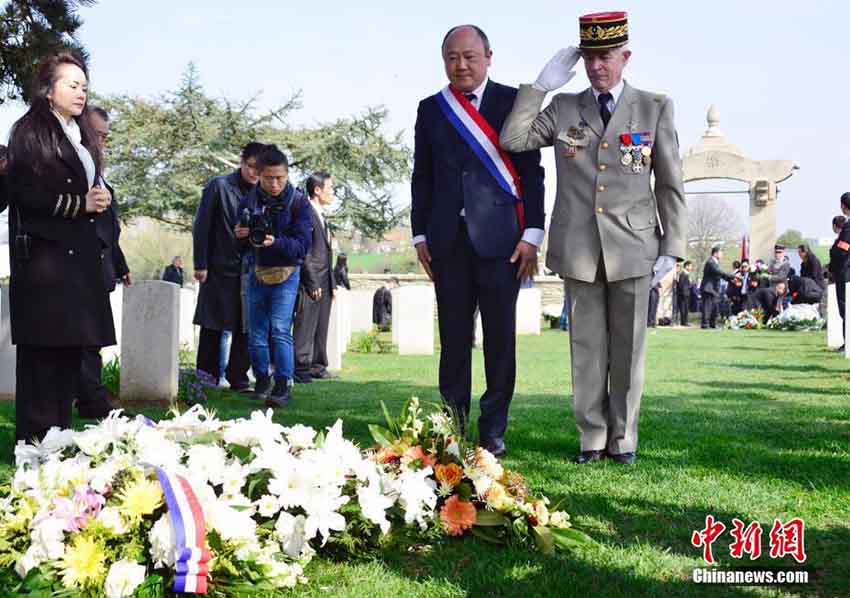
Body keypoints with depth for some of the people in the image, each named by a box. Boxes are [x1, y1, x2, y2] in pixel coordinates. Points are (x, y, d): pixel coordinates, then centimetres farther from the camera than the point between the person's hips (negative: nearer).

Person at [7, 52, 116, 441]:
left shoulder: (80, 137, 21)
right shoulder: (30, 132, -3)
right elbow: (24, 193, -13)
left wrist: (99, 199, 3)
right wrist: (80, 204, -13)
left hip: (80, 257, 8)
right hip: (44, 255, -8)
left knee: (72, 347, 6)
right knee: (42, 349, -8)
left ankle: (59, 435, 11)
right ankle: (35, 440, -5)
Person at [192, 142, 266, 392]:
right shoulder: (219, 186, -4)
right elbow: (201, 227, -5)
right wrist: (200, 265, -8)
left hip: (248, 271, 4)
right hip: (219, 269, -4)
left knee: (245, 328, 4)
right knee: (212, 328, 1)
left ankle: (238, 379, 13)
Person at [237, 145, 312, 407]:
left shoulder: (298, 202, -7)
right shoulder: (249, 201, 3)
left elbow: (302, 245, -13)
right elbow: (240, 245, 9)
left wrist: (276, 242, -30)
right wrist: (240, 236, -14)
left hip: (286, 273, -4)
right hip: (256, 272, 4)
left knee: (280, 330, -15)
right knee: (257, 333, 8)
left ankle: (283, 386, -15)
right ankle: (262, 381, 23)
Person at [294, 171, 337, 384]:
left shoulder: (320, 215, 20)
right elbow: (304, 251, -15)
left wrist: (332, 283, 17)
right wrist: (312, 283, -17)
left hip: (324, 282, 9)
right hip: (310, 281, -9)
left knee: (321, 328, 11)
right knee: (305, 327, -7)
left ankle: (318, 367, 16)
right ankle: (301, 369, -6)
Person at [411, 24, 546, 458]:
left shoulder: (513, 101, 3)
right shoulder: (431, 109, 12)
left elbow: (532, 171, 1)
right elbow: (422, 177, 14)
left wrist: (532, 234, -5)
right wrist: (420, 234, 7)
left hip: (500, 237, -2)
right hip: (448, 239, 2)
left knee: (500, 337, 2)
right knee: (453, 337, 6)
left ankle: (493, 431, 10)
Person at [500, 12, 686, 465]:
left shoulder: (655, 108, 5)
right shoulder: (562, 109, 9)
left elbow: (671, 185, 5)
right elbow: (512, 140, -2)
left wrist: (672, 248, 0)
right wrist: (542, 85, -4)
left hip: (633, 248, -1)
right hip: (579, 248, 1)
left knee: (628, 347, 4)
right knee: (586, 347, 5)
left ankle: (623, 439, 13)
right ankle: (592, 437, 13)